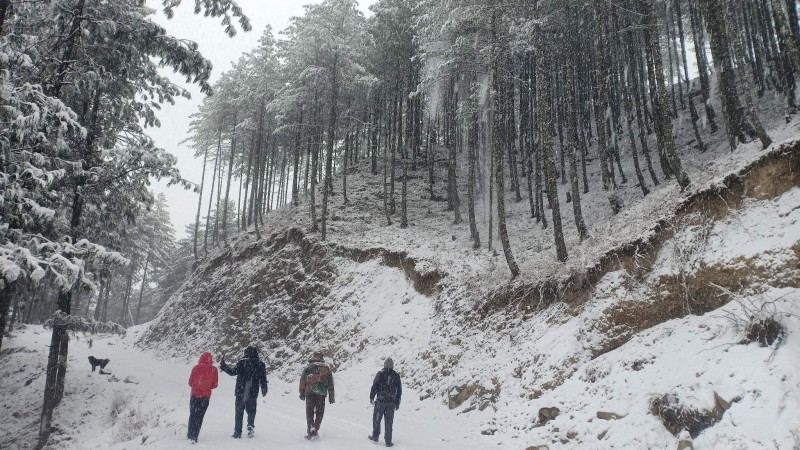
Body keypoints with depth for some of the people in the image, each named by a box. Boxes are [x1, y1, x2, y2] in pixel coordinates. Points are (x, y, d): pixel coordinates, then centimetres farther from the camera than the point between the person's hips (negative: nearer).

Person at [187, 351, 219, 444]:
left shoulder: (196, 368, -8)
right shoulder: (214, 369, -7)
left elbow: (190, 382, 0)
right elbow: (215, 385, -1)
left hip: (195, 394, 0)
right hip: (206, 396, 0)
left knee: (192, 415, 17)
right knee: (200, 416, 7)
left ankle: (190, 434, 25)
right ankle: (194, 437, 2)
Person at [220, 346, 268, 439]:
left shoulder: (242, 362, -9)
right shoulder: (261, 364, 2)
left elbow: (233, 371, -16)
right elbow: (263, 379, 6)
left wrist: (223, 366, -5)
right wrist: (264, 390, 18)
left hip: (241, 392, -2)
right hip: (253, 393, 2)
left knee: (239, 412, 8)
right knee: (251, 410, 17)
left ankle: (237, 433, 9)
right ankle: (250, 426, -6)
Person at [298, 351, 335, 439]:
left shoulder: (308, 367, 9)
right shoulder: (327, 368, 11)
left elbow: (302, 381, 3)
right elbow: (330, 383, 11)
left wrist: (302, 393, 7)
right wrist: (331, 396, 14)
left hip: (309, 393, 0)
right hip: (321, 393, 0)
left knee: (309, 413, 9)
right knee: (319, 413, 10)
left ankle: (310, 429, -4)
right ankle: (315, 429, -4)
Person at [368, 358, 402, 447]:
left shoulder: (380, 374, -6)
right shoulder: (396, 376, 4)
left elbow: (374, 386, -6)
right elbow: (399, 390, 8)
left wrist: (371, 397, 7)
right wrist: (397, 403, 16)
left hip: (380, 401, -2)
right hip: (391, 402, 2)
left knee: (376, 419, 14)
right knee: (389, 422, 6)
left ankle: (375, 436, 22)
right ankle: (388, 441, 6)